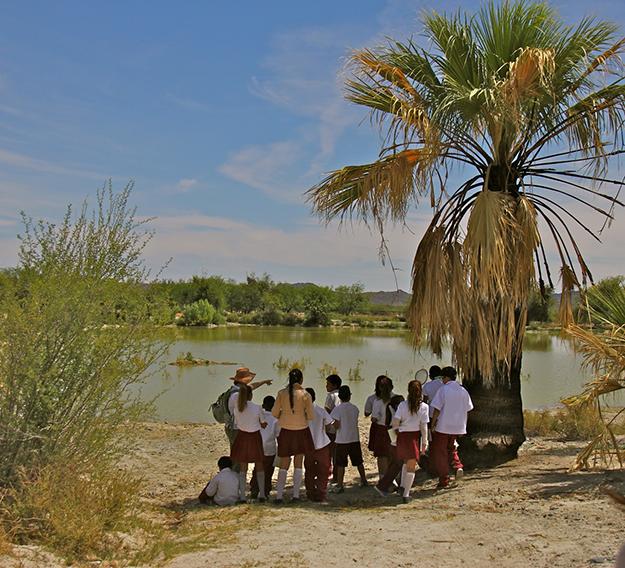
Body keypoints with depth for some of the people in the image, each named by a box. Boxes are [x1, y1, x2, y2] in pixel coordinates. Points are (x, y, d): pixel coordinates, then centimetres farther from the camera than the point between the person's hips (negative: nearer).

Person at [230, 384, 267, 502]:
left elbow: (236, 423, 4)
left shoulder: (237, 408, -8)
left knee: (242, 468, 11)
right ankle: (262, 494, 18)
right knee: (259, 466, 15)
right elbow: (263, 425, -5)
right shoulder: (257, 408, -15)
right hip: (255, 437, -2)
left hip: (242, 437, 2)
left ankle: (242, 495, 11)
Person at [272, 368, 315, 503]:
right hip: (301, 430, -1)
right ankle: (296, 494, 10)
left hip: (286, 431, 2)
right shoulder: (305, 395, -10)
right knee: (298, 464, 11)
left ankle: (279, 495, 5)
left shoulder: (282, 393, -5)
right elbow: (311, 416, -8)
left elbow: (274, 413, 1)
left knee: (284, 464, 11)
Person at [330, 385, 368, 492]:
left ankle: (339, 485, -3)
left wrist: (331, 425, 7)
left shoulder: (338, 409, -11)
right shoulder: (355, 408, 2)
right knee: (358, 462, 17)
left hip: (342, 440, -4)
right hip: (355, 439, 4)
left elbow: (337, 425, -13)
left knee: (341, 464, -1)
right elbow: (355, 422, 8)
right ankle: (364, 481, 28)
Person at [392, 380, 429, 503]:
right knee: (411, 466, 6)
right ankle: (406, 494, 3)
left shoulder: (402, 405, -4)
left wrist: (397, 428, 13)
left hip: (402, 436, 2)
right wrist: (424, 442, 0)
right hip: (415, 436, -2)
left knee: (407, 462, 25)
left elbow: (395, 421, -9)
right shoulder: (424, 407, -7)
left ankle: (403, 487, 25)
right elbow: (424, 426, -7)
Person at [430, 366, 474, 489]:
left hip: (443, 427, -5)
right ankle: (458, 466, 2)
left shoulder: (443, 390, -12)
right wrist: (462, 425, 17)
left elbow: (437, 409, -14)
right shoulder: (463, 391, 4)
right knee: (451, 448, 27)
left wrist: (433, 425, -5)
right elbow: (467, 410, 8)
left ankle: (444, 481, 7)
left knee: (439, 453, 6)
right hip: (458, 427, 5)